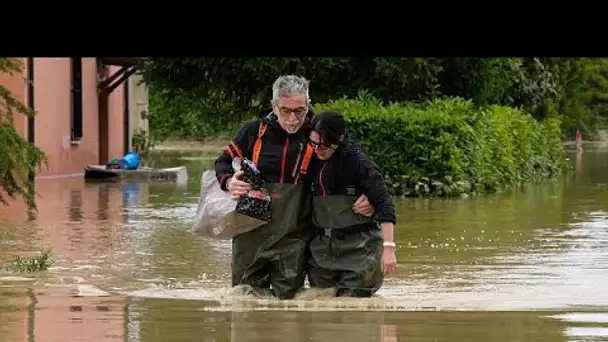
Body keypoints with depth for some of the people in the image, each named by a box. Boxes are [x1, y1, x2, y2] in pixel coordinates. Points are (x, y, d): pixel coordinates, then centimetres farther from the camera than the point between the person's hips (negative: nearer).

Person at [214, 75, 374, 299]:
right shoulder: (254, 132, -1)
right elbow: (223, 162, 11)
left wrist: (367, 197, -14)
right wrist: (228, 182, -12)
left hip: (294, 236, -2)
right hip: (252, 230, 2)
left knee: (288, 296, -1)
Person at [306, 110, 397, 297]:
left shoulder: (359, 163, -12)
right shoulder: (313, 164, 5)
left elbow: (384, 205, -17)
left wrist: (388, 247, -24)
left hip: (358, 247, -6)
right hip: (322, 247, 6)